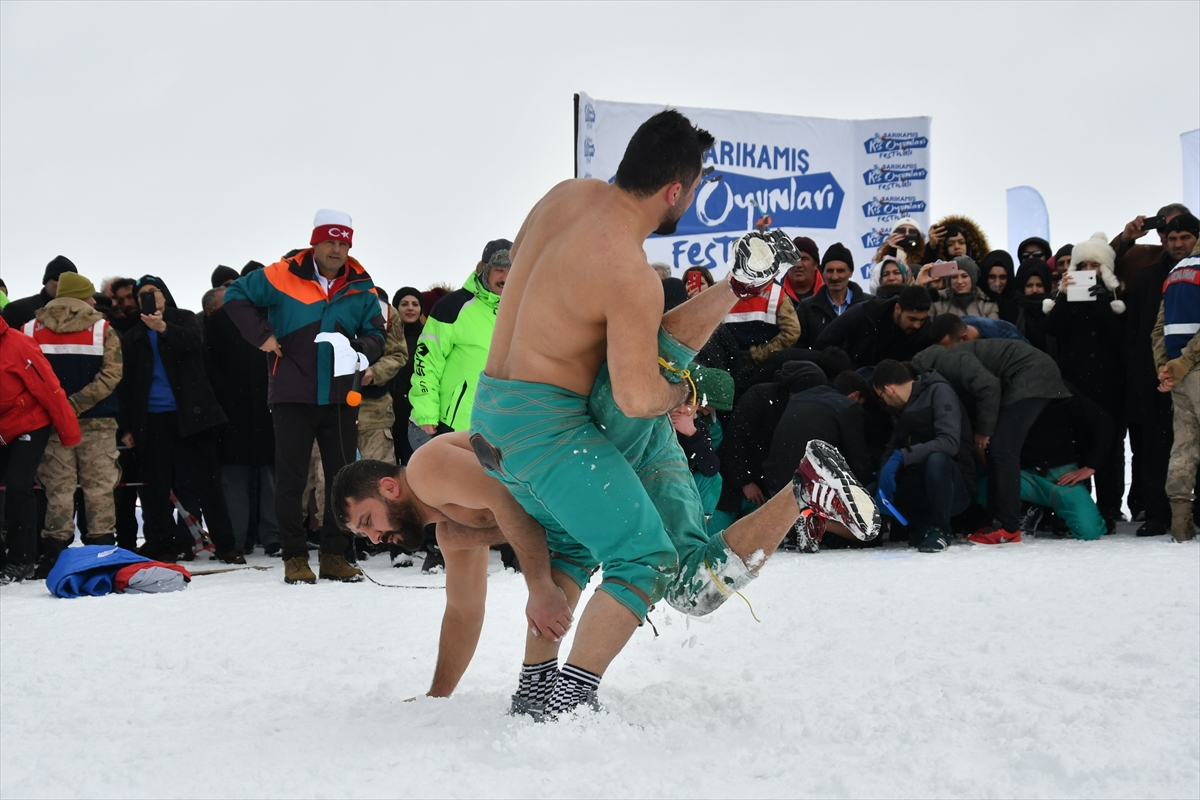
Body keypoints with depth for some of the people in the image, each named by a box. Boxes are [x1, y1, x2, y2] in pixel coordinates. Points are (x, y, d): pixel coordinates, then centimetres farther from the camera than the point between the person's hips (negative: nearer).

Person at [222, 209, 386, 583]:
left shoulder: (361, 287, 6)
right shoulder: (283, 276, -4)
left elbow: (375, 333, 15)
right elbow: (236, 295, 5)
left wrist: (363, 351, -8)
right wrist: (261, 335, -6)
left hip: (341, 397, 3)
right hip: (293, 395, -3)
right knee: (291, 478, 0)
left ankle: (335, 555, 14)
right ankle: (295, 557, 8)